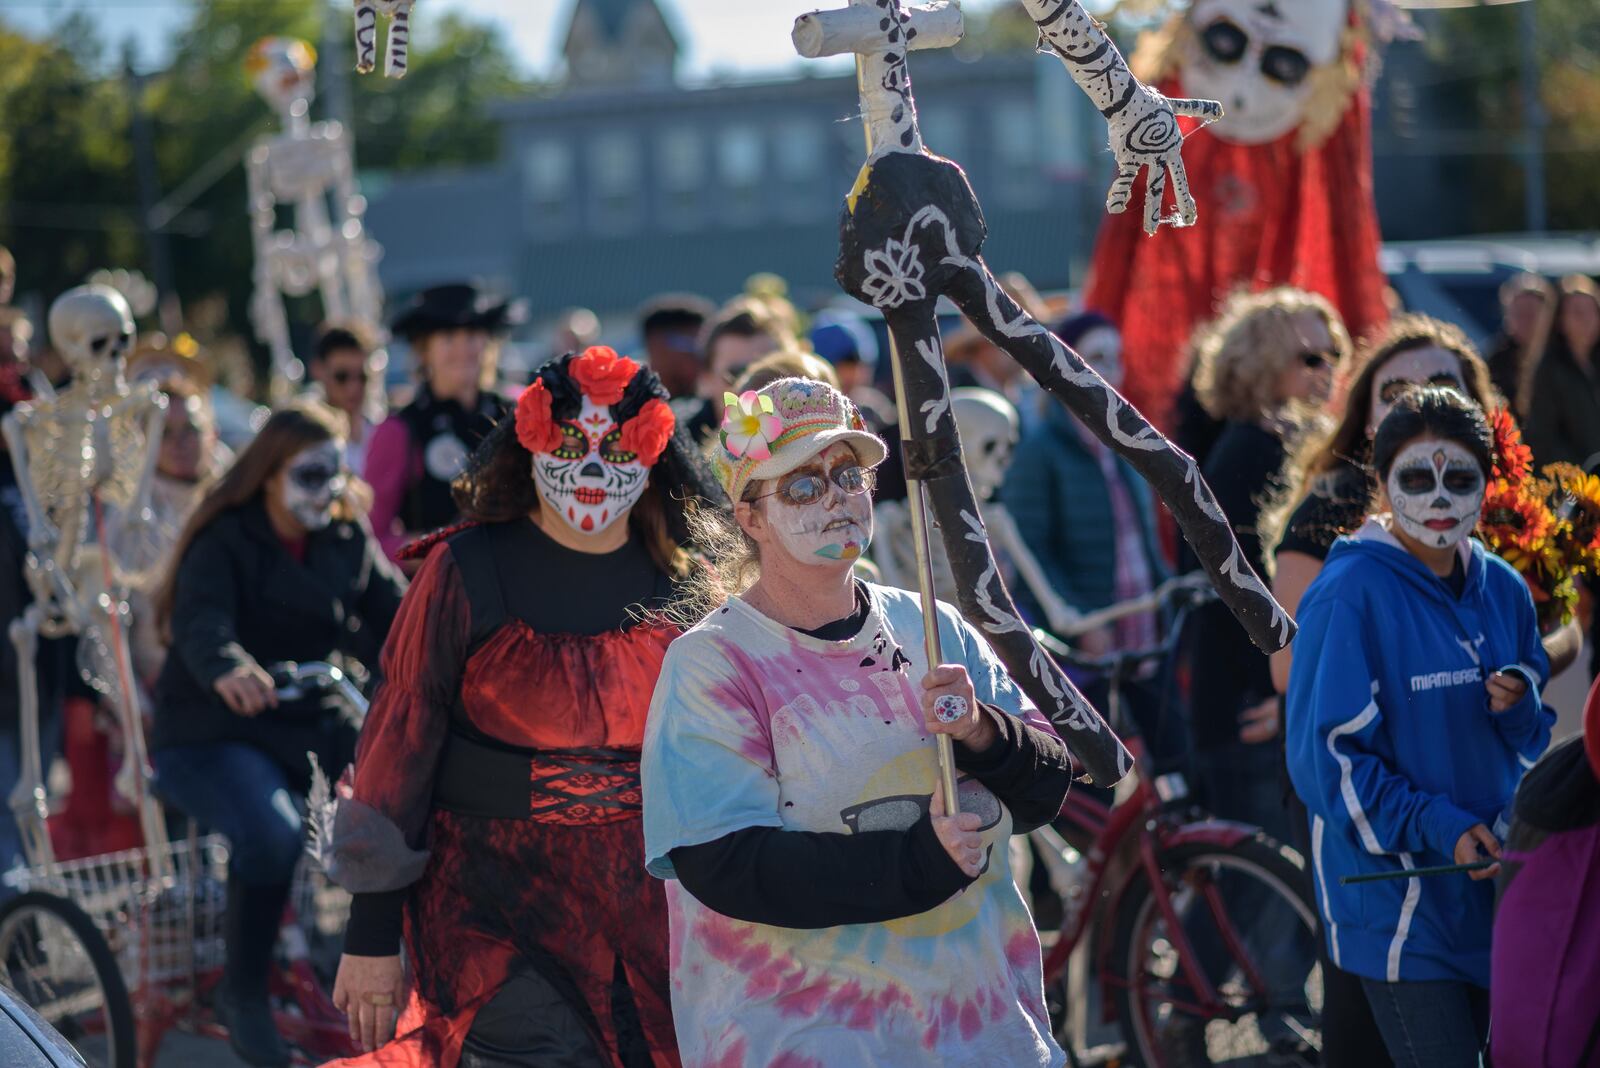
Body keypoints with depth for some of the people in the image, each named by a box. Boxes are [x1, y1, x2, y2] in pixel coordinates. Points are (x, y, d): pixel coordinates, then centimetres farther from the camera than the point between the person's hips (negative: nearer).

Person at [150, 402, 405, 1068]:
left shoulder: (348, 540, 7)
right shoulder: (224, 542, -11)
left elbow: (395, 612, -4)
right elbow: (202, 622, -29)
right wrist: (229, 670, -53)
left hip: (314, 730, 6)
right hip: (212, 736, -6)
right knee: (272, 834, -34)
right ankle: (243, 993, -13)